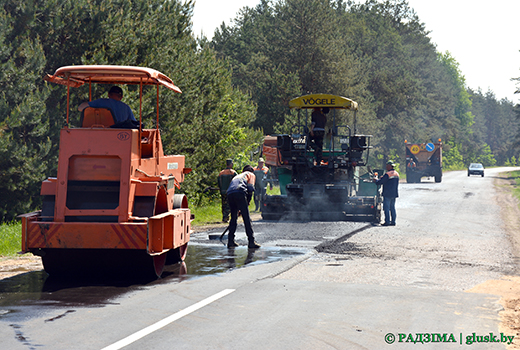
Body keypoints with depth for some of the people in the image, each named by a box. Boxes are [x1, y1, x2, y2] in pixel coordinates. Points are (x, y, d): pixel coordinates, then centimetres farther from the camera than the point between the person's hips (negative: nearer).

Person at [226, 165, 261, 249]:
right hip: (240, 193, -5)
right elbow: (250, 188, 6)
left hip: (229, 194, 6)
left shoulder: (237, 176, 40)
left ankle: (230, 241, 17)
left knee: (233, 218, 18)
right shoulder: (251, 174, 24)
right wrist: (247, 203, 12)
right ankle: (251, 242, -7)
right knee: (247, 219, -4)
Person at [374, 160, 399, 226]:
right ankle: (393, 221, 12)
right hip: (394, 194, 8)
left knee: (386, 208, -3)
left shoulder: (387, 174, -16)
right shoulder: (397, 174, 10)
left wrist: (376, 180, 8)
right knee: (392, 208, 12)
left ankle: (387, 221, -4)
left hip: (387, 194, -8)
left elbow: (380, 182, -15)